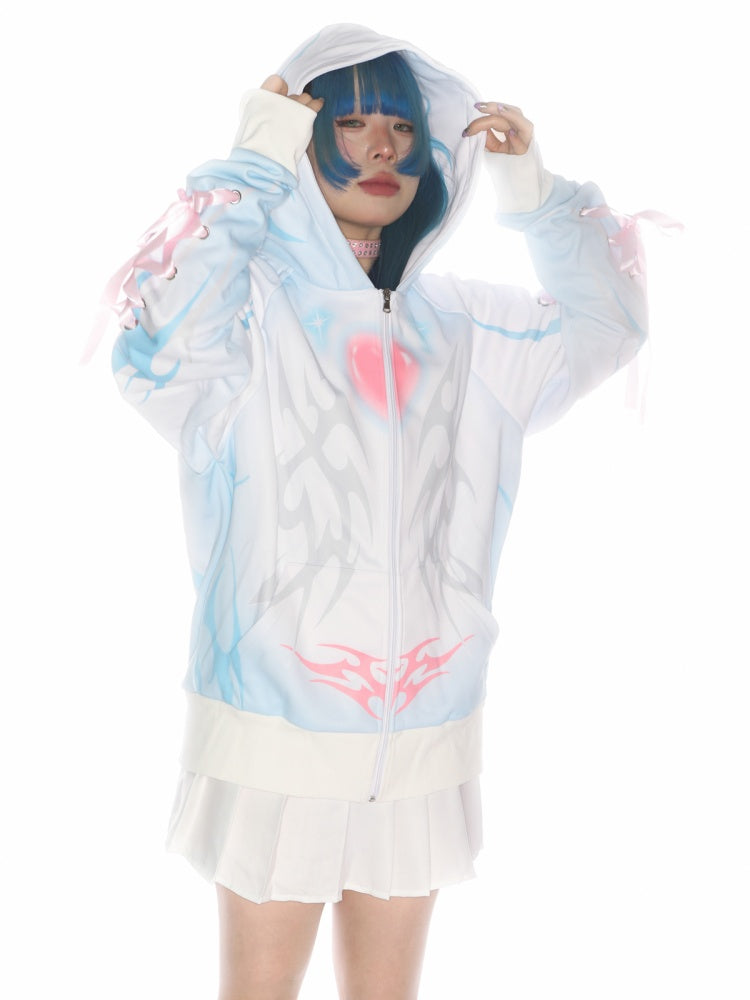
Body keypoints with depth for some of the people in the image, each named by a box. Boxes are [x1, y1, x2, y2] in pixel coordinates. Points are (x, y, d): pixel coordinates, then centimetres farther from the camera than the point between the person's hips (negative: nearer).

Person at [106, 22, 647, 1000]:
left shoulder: (455, 323, 9)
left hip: (421, 735, 5)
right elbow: (156, 349, -26)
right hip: (274, 734, -4)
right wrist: (252, 168, -18)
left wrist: (538, 196, 0)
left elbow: (608, 328, 13)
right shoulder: (250, 305, -6)